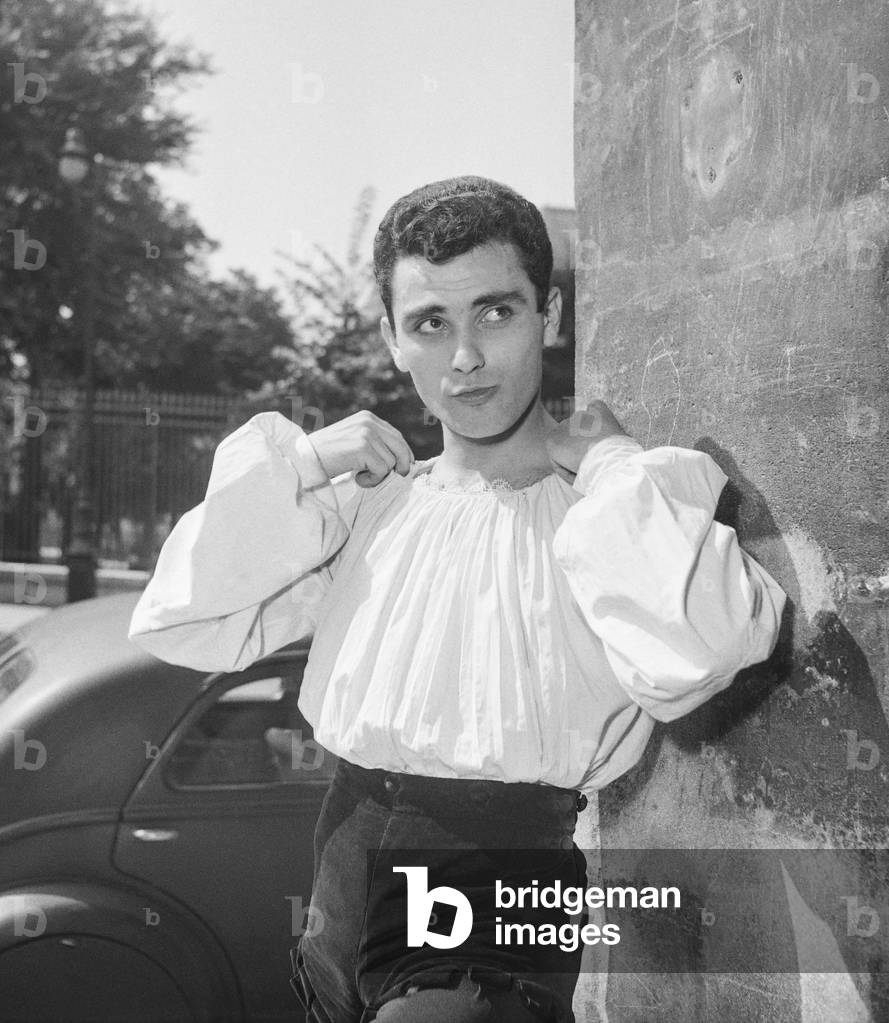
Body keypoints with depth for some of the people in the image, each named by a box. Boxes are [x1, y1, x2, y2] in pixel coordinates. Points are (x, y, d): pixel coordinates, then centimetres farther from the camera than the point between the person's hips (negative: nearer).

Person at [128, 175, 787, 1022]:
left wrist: (609, 466, -14)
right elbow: (177, 623, 1)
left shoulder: (641, 502, -5)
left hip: (494, 923, -4)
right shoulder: (370, 502, 7)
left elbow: (686, 656, -27)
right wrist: (300, 466, -4)